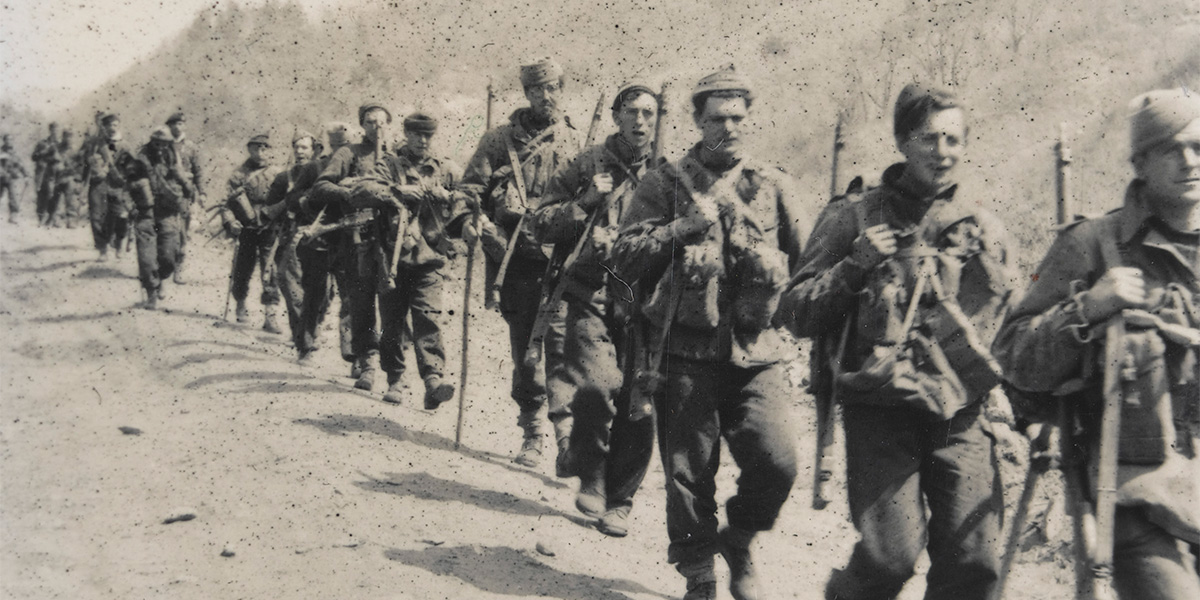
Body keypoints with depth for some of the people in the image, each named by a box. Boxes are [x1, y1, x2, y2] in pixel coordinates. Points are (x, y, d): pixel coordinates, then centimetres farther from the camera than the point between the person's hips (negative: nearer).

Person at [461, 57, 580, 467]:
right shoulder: (500, 140, 8)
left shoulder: (574, 142, 9)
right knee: (523, 346, 8)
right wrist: (471, 222, -11)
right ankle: (532, 433, 19)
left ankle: (567, 427, -13)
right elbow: (471, 189, 9)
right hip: (514, 259, 1)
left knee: (561, 340, -14)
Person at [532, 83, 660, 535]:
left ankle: (618, 502, 17)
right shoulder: (586, 166, 7)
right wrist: (585, 203, -8)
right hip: (593, 296, -2)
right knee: (597, 384, -21)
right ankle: (590, 478, 4)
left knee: (639, 404, 0)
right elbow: (543, 226, 8)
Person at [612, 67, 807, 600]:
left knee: (777, 461, -11)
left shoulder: (774, 186, 10)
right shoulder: (666, 183, 6)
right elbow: (625, 259, -1)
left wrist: (771, 268, -5)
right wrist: (683, 229, -12)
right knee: (688, 474, 4)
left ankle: (739, 542, 19)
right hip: (687, 352, -1)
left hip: (757, 355, 1)